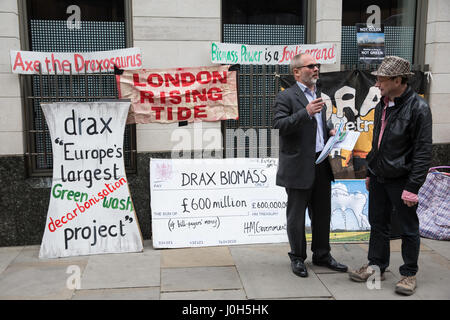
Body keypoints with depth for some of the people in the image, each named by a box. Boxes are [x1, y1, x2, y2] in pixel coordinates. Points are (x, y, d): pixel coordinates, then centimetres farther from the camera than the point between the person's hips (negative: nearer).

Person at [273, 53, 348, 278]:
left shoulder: (319, 96, 17)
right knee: (296, 215, 6)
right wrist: (306, 112, -30)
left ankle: (322, 255, 31)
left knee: (322, 213, 16)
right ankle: (297, 258, 21)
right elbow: (279, 125, -21)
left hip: (322, 165, 8)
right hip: (299, 166, -7)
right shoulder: (286, 97, -8)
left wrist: (329, 131, 9)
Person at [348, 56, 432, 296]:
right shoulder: (382, 105, 9)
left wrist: (413, 187, -19)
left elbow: (423, 152, -17)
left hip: (401, 180, -7)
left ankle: (409, 273, 22)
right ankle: (376, 266, 30)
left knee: (408, 229, 7)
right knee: (378, 224, 16)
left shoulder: (417, 108, -15)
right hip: (379, 177, 7)